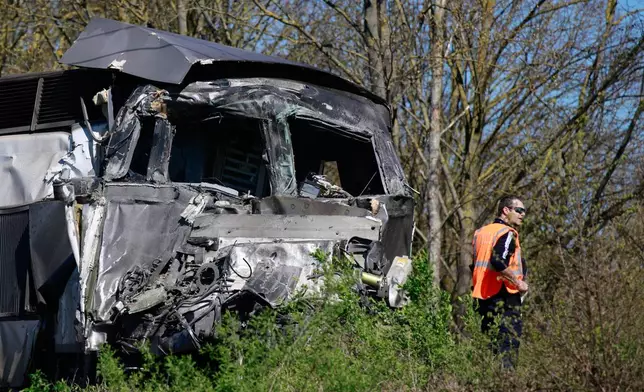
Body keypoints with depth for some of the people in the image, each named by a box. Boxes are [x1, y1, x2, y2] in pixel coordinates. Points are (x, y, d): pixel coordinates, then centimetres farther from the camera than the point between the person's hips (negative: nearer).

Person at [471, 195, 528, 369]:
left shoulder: (481, 232, 16)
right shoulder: (507, 233, -10)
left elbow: (474, 266, 19)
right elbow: (499, 261, -26)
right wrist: (519, 283, -17)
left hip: (482, 296, 8)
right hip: (505, 298, -8)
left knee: (488, 345, 12)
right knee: (508, 345, -8)